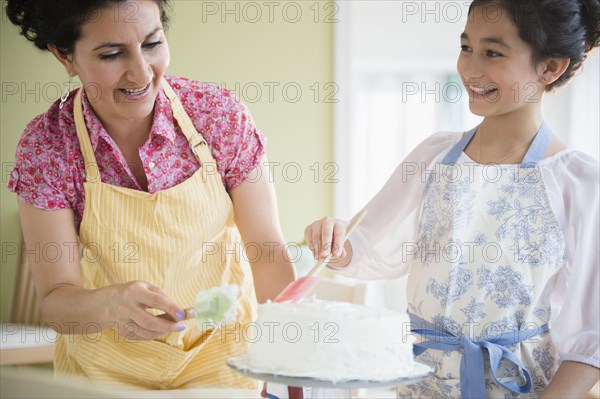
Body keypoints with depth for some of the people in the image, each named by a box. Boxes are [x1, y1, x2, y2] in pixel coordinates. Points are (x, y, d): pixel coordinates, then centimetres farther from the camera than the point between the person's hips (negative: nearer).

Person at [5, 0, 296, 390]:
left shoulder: (221, 114, -14)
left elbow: (266, 249, -9)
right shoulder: (45, 145, -14)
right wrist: (109, 304, -37)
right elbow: (56, 300, -15)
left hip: (221, 355, -1)